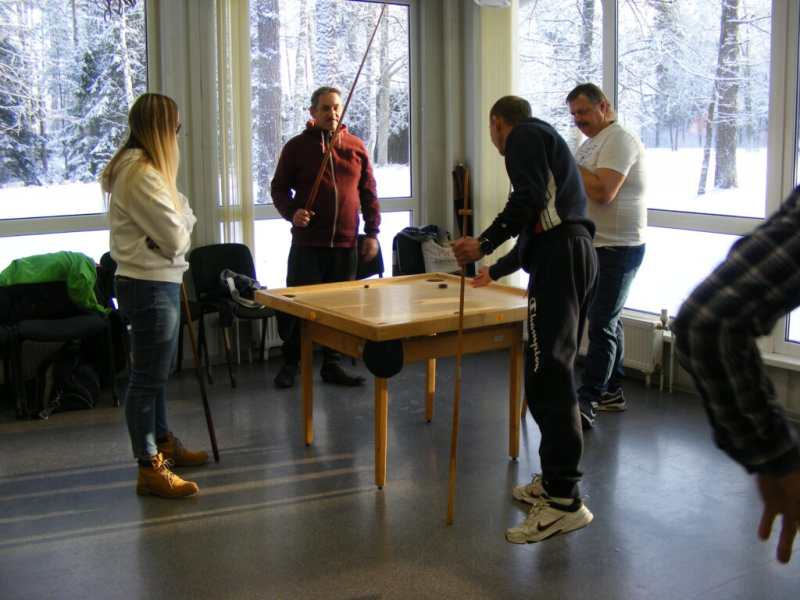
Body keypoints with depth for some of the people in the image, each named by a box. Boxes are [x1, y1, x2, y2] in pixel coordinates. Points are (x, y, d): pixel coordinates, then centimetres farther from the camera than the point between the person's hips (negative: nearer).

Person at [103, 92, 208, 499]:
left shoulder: (138, 168, 14)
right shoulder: (141, 174, -21)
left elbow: (183, 217, 14)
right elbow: (177, 237, -19)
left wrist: (177, 223, -5)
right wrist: (179, 229, 0)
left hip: (156, 282, 11)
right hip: (150, 286, -11)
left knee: (156, 372, 21)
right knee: (147, 378, -4)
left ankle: (163, 443, 36)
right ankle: (149, 469, 4)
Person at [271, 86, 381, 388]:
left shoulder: (356, 147, 10)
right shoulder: (297, 146, 4)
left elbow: (368, 193, 12)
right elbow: (279, 187, 7)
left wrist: (372, 232, 6)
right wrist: (292, 212, -12)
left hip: (346, 243, 2)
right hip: (307, 242, -2)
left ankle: (332, 365, 20)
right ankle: (290, 363, 17)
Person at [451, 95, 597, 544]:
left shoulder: (524, 134, 4)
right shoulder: (548, 140, 33)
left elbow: (529, 198, -14)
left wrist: (484, 244, -13)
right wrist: (494, 272, 47)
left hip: (560, 255, -10)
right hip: (580, 252, 10)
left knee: (548, 373, -14)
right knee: (555, 372, 13)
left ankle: (565, 500, -16)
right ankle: (554, 479, 19)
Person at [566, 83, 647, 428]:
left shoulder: (619, 139, -14)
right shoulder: (592, 142, 17)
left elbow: (602, 192, -25)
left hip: (618, 248, -10)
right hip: (594, 246, 10)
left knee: (602, 325, -10)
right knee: (607, 320, 15)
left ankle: (586, 404, -9)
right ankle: (612, 391, 24)